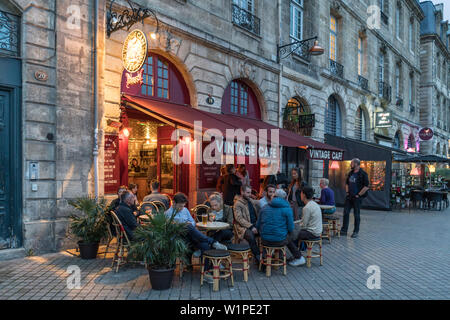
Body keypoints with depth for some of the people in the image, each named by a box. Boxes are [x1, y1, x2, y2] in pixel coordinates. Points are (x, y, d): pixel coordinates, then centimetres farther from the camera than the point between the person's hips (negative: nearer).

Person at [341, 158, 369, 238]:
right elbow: (347, 183, 23)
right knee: (346, 213, 6)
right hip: (349, 197, 7)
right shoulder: (350, 173, 11)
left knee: (356, 215, 3)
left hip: (356, 197, -6)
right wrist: (347, 192, 11)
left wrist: (358, 195, -15)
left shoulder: (363, 174, -11)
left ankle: (356, 232, 14)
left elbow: (366, 186, -16)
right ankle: (344, 230, 14)